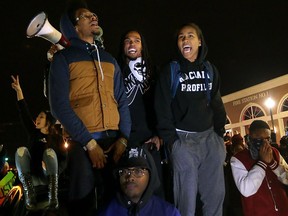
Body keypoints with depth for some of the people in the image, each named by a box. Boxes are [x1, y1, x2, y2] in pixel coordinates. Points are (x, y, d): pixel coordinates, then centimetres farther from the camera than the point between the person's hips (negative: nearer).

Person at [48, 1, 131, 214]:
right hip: (82, 143, -4)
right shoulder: (63, 58, 2)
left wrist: (123, 138, -3)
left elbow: (122, 100, 11)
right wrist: (89, 143, -12)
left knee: (113, 199, 11)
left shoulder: (109, 59, 16)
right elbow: (59, 105, -7)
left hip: (114, 141, 4)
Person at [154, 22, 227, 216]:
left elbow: (217, 103, 16)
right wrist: (170, 138, -9)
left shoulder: (210, 70, 14)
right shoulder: (170, 70, 3)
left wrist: (220, 132, 7)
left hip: (209, 136, 4)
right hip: (183, 138, -4)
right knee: (187, 195, -4)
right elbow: (162, 107, -2)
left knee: (216, 193, 6)